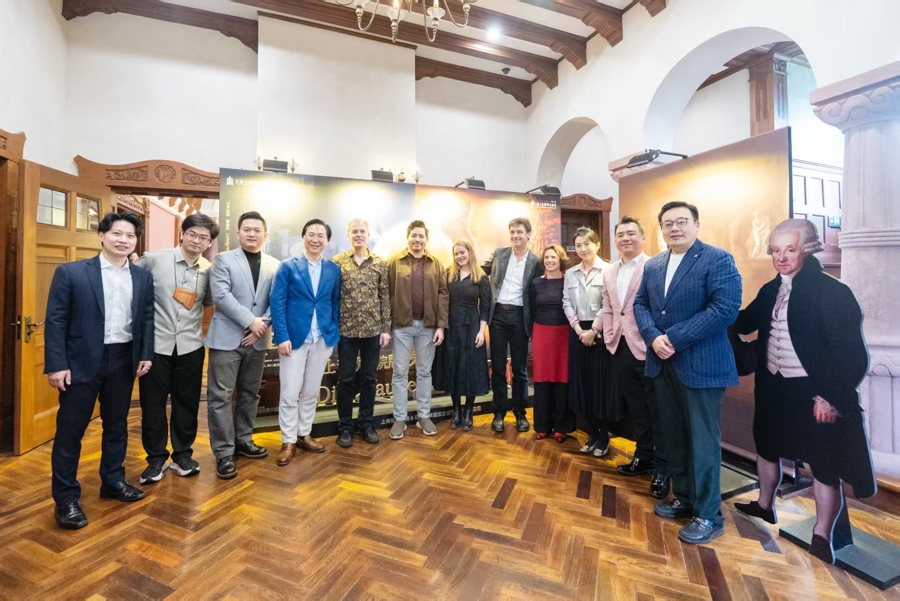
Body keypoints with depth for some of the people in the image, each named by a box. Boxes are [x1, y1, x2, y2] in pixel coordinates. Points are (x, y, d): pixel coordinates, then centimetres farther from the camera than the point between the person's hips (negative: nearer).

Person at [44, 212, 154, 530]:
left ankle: (113, 481, 31)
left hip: (124, 360, 3)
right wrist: (56, 365, -10)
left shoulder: (143, 277, 5)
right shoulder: (70, 272, -4)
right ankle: (66, 498, 21)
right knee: (70, 429, 6)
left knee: (117, 425, 15)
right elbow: (55, 321, -5)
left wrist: (146, 354, 1)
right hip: (82, 361, -3)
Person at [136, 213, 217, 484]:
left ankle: (183, 454, 29)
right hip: (156, 343, -2)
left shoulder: (208, 270, 2)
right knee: (153, 403, 9)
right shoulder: (153, 259, -6)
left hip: (190, 346, 2)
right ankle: (156, 458, 27)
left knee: (187, 402, 12)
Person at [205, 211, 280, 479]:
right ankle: (224, 452, 11)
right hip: (227, 337, -3)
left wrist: (261, 327, -11)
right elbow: (221, 295, -13)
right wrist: (250, 320, -18)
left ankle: (243, 440, 29)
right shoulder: (223, 259, 0)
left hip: (257, 339, 4)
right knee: (221, 396, 0)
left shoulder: (274, 265, 7)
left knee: (250, 393, 14)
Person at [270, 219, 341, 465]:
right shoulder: (288, 266, -1)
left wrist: (335, 332, 1)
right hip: (294, 337, -3)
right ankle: (288, 441, 19)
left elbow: (336, 303, 10)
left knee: (311, 392, 14)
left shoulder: (334, 270, 7)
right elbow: (276, 302, -6)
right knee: (289, 394, 2)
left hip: (323, 339, 3)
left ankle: (304, 434, 29)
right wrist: (282, 336, -14)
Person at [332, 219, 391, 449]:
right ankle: (345, 427, 22)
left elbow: (385, 298, 4)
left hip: (373, 330, 2)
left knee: (369, 378, 11)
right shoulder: (337, 262, 0)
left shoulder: (380, 263, 4)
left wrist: (386, 328, 0)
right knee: (346, 379, 8)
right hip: (346, 330, -1)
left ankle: (366, 424, 26)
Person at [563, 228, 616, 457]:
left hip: (601, 332, -4)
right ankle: (592, 433, 23)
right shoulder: (570, 273, 10)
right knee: (582, 382, 8)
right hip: (578, 332, 5)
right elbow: (567, 303, 6)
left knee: (601, 382, 1)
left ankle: (604, 437, 17)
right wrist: (579, 329, -6)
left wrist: (593, 331, -13)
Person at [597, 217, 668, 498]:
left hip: (647, 347, -6)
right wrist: (595, 330, 5)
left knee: (656, 410, 6)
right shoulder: (609, 273, 14)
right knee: (635, 408, 18)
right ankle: (643, 456, 35)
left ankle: (662, 468, 21)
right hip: (621, 348, 6)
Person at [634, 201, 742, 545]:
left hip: (701, 364, -6)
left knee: (702, 440, 4)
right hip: (663, 364, 6)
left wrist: (675, 339, -20)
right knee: (673, 436, 16)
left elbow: (726, 308, -18)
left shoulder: (718, 260, -8)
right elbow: (640, 304, 7)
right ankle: (683, 498, 34)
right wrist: (653, 337, -11)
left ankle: (708, 515, 21)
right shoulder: (652, 265, 11)